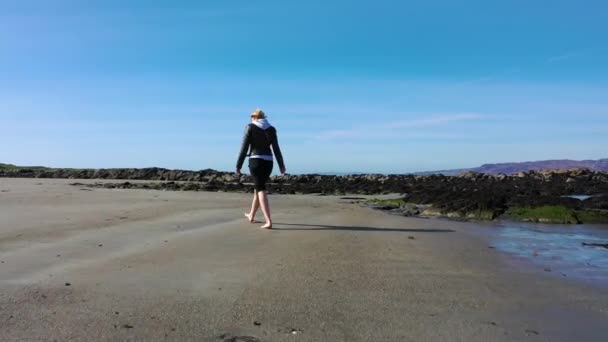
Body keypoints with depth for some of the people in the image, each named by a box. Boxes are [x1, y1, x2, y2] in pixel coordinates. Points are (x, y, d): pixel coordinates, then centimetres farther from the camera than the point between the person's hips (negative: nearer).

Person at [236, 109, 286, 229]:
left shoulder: (250, 127, -1)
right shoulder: (271, 129, 9)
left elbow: (244, 148, -4)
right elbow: (276, 148, 6)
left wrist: (238, 165, 0)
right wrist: (281, 165, 9)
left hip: (256, 161, -4)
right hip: (268, 162, 4)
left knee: (261, 190, -7)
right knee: (259, 187, 20)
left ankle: (269, 221, -19)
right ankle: (251, 216, 35)